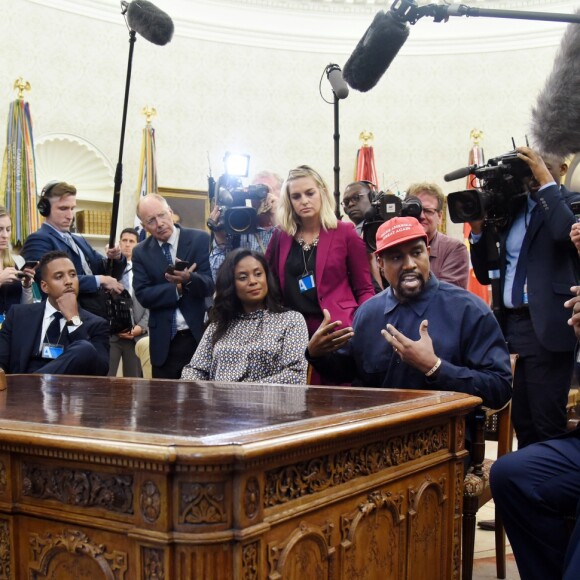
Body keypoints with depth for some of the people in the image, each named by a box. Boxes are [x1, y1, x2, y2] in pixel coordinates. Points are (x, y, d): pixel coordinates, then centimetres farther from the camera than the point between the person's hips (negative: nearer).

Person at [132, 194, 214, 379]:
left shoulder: (200, 239, -2)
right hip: (165, 341, 2)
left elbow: (210, 284, -11)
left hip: (200, 335, -2)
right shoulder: (140, 252, 5)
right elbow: (143, 295, -4)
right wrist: (178, 288, -16)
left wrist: (189, 279, -31)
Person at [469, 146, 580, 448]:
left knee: (547, 424, -5)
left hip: (548, 328, -6)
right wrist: (478, 229, 1)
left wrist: (546, 182, -16)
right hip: (513, 326, 6)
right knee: (522, 422, 13)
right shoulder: (510, 207, 15)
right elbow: (485, 274, 15)